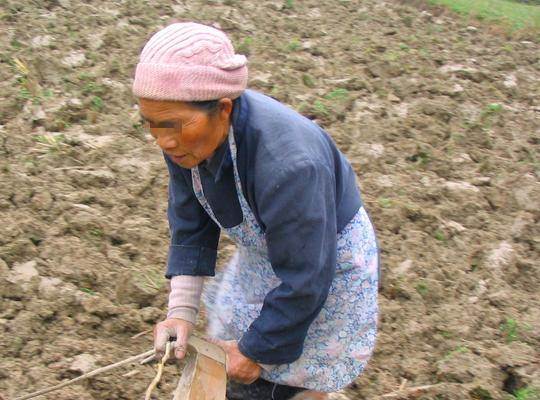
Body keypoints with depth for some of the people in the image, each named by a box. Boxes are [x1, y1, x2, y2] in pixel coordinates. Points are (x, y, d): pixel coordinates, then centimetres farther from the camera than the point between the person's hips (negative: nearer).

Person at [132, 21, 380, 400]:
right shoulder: (188, 134, -20)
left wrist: (256, 349, -19)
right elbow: (190, 224, -4)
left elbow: (305, 282, -32)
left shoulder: (287, 164, -42)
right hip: (264, 253, 7)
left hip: (327, 260, -7)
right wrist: (181, 310, -8)